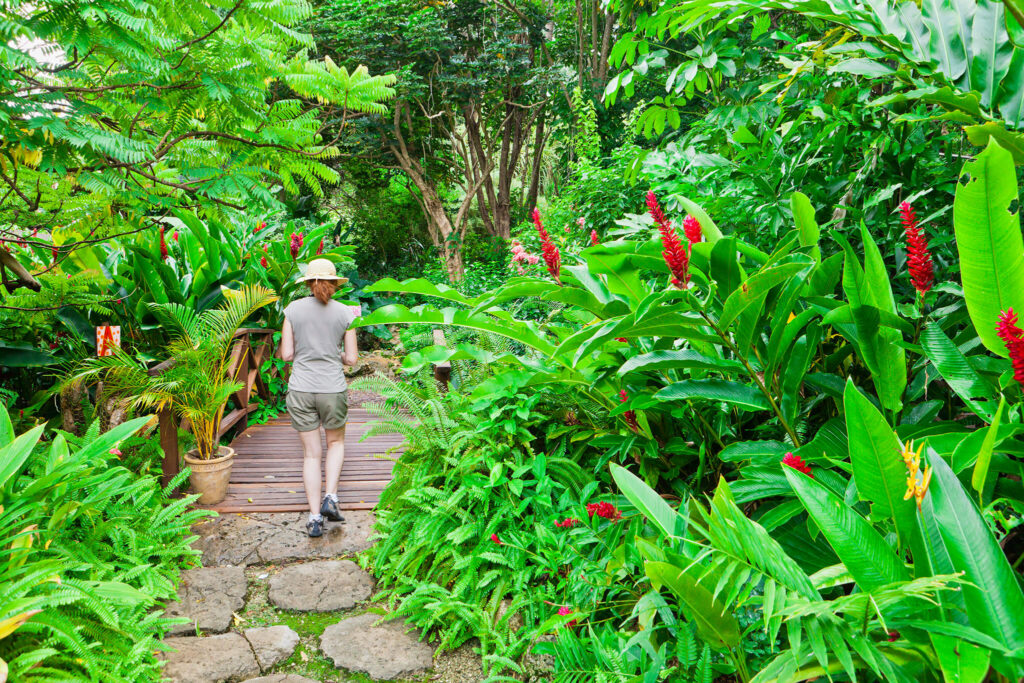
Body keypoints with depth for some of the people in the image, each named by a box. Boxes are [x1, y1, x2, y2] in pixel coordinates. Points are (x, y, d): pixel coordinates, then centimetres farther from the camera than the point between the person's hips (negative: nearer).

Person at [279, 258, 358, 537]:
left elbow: (286, 354, -2)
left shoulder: (294, 309, -3)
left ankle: (315, 517, 9)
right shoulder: (344, 313, -4)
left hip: (300, 390, 1)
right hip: (333, 389, -1)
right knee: (336, 443, 23)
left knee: (311, 454, 11)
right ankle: (330, 497, 6)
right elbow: (352, 359, -2)